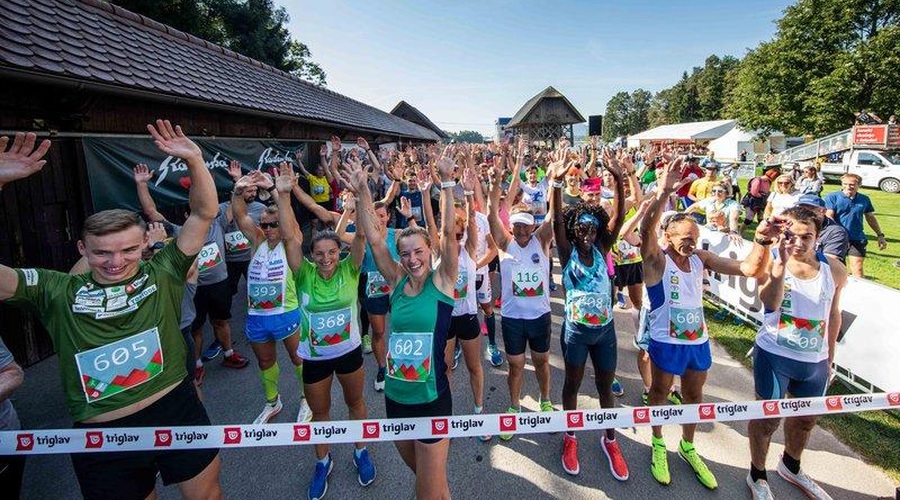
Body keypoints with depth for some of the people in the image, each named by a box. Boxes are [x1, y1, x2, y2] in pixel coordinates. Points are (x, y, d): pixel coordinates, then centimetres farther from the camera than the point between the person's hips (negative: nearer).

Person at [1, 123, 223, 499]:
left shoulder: (162, 274, -5)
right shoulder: (56, 292, -3)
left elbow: (204, 213, -9)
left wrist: (193, 160, -22)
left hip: (178, 413, 0)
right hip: (101, 438, 1)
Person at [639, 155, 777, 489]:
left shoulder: (700, 258, -2)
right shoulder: (657, 260, -18)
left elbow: (749, 269, -1)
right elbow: (646, 229, -38)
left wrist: (762, 242, -19)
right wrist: (664, 192, -50)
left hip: (698, 340, 5)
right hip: (665, 342, -5)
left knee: (694, 396, 21)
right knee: (660, 393, 16)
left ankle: (688, 447, 44)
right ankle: (658, 444, 39)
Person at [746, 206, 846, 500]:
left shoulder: (834, 270, -4)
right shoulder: (770, 265, -17)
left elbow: (833, 315, 8)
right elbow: (771, 303, -36)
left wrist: (829, 359, 13)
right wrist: (782, 261, -45)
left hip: (815, 361, 5)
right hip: (774, 357, -5)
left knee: (805, 419, 23)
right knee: (768, 417, 9)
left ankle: (790, 467, 49)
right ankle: (757, 476, 31)